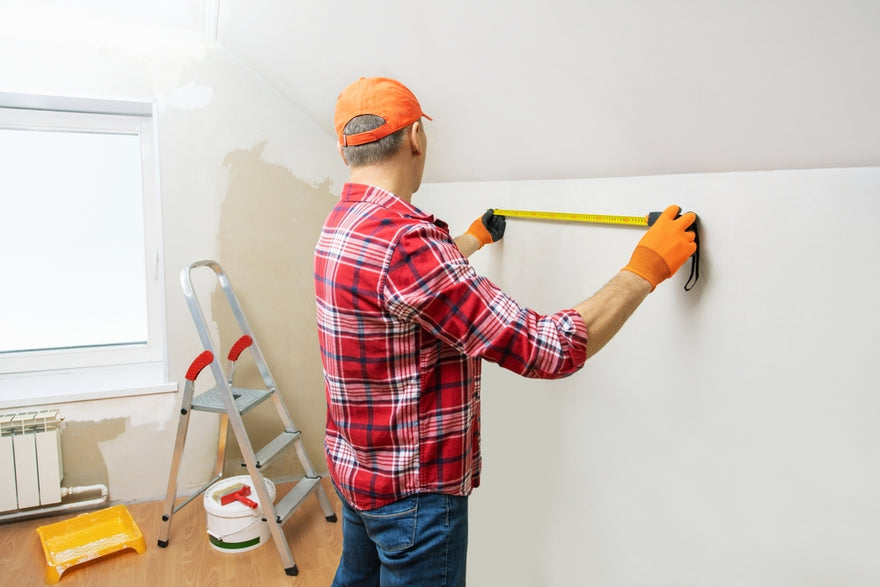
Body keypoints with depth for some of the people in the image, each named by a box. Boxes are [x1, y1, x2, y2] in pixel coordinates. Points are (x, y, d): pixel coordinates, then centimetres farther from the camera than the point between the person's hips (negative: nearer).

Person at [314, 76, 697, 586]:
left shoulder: (341, 225, 0)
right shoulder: (403, 237, -31)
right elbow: (551, 349, -30)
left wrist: (475, 240, 37)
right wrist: (648, 266, -18)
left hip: (356, 467, 9)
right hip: (414, 488, -9)